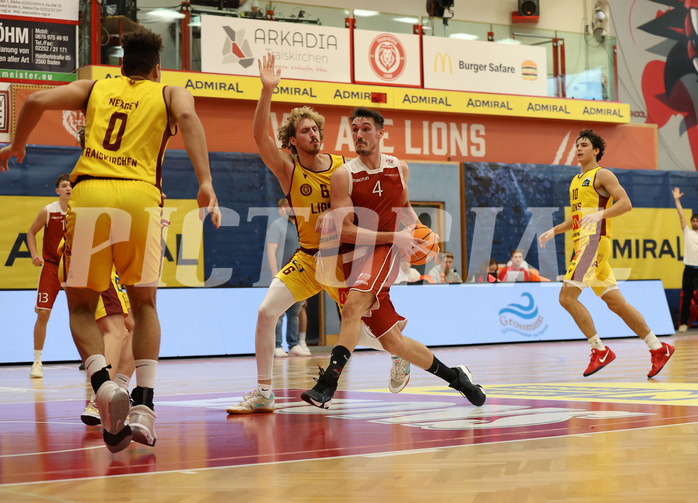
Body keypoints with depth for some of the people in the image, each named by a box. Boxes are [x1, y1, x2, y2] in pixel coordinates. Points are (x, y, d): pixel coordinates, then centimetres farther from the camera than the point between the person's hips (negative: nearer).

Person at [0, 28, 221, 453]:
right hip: (140, 195, 0)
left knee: (81, 305, 14)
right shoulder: (170, 94, 20)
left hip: (89, 193, 0)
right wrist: (205, 182, -14)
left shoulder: (94, 88, 25)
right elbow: (188, 117, -3)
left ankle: (104, 386, -12)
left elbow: (37, 102, 11)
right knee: (144, 305, 18)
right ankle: (144, 406, 3)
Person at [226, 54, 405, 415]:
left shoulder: (343, 167, -4)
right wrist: (267, 91, -36)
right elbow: (259, 135, -24)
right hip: (307, 258, 0)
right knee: (267, 311, -16)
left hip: (343, 258, 0)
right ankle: (263, 393, -5)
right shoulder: (287, 168, -8)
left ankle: (400, 355, 45)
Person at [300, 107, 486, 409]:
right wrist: (394, 237, -15)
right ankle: (455, 376, 20)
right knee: (392, 341, 0)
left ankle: (327, 383, -32)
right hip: (356, 256, 0)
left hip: (386, 253, 0)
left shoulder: (400, 168, 9)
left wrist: (415, 227, 11)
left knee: (355, 305, -30)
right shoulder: (343, 176, -3)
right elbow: (344, 231, -10)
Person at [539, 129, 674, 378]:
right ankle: (658, 348, 11)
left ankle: (600, 350, -11)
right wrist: (553, 231, 20)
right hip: (583, 243, 9)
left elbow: (625, 203, -13)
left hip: (594, 241, -9)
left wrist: (600, 214, -25)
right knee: (615, 302, 7)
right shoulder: (576, 180, 23)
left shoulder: (602, 175, -3)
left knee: (567, 296, -16)